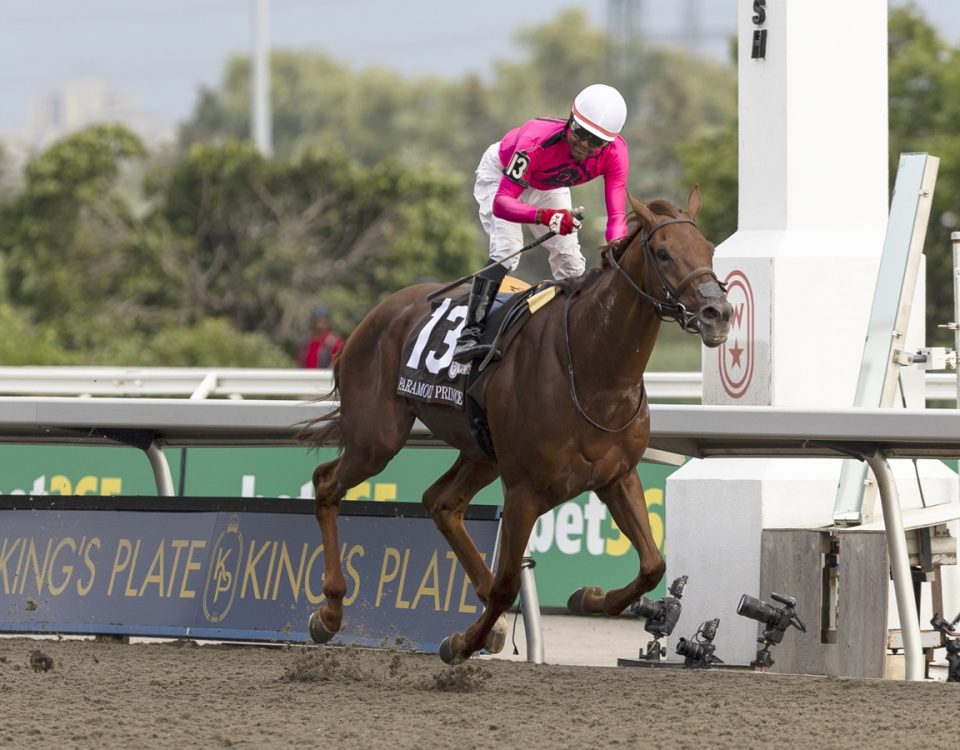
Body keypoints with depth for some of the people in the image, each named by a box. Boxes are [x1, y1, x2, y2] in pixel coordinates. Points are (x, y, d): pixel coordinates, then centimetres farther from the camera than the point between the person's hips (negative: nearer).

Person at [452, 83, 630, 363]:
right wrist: (546, 216, -66)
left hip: (548, 186, 5)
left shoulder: (614, 152, -33)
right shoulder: (537, 141, -45)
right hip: (501, 172, -5)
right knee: (506, 250, -24)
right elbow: (501, 203, -48)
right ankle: (471, 333, -23)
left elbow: (617, 214, -35)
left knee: (570, 259, 0)